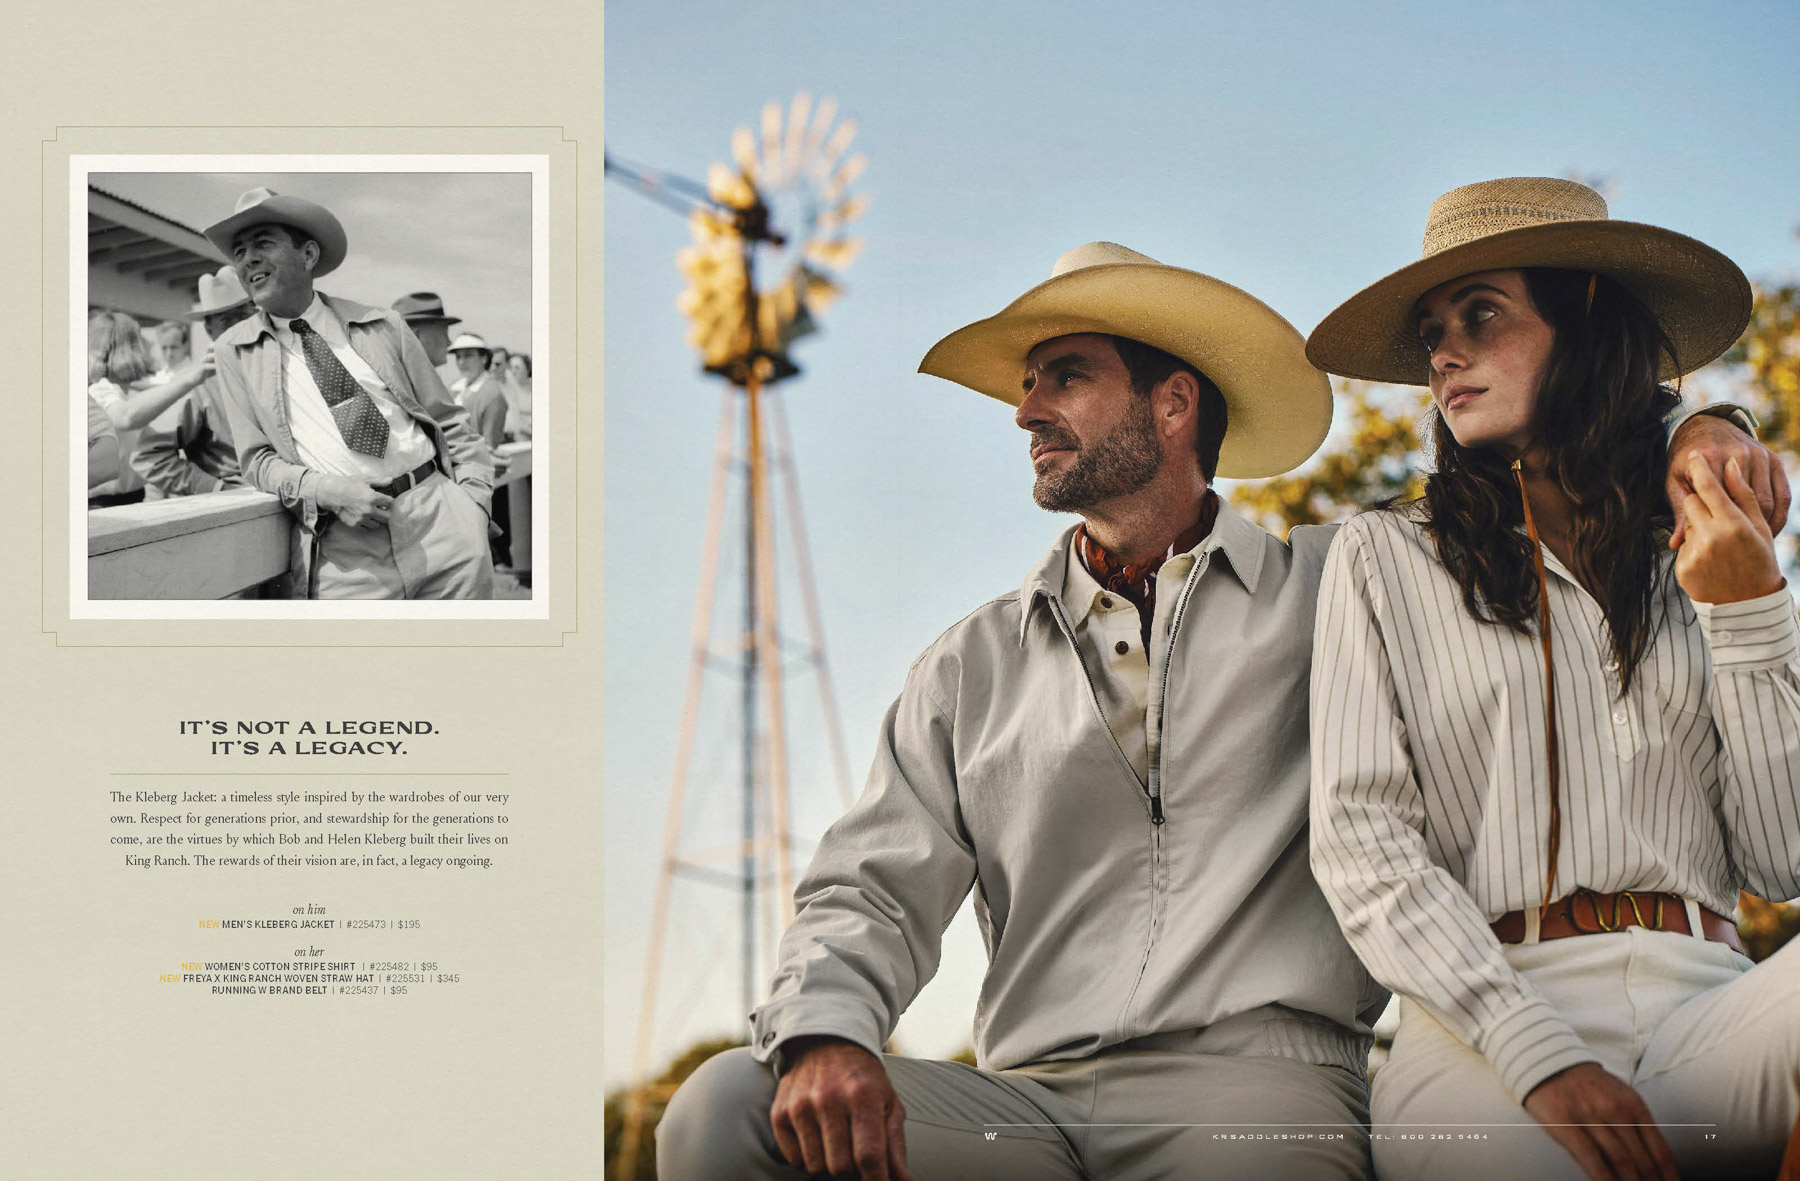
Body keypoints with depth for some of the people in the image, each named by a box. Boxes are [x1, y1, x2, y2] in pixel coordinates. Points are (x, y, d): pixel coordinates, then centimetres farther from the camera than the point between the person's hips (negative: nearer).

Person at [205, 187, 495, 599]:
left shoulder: (383, 326, 11)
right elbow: (257, 458, 8)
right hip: (344, 548, -1)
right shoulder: (233, 351, 10)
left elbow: (451, 425, 15)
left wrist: (474, 499, -1)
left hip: (438, 518, 1)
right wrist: (327, 491, -11)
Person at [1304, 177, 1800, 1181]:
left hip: (1708, 1003, 3)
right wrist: (1540, 1057, -13)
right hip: (1486, 1019, -3)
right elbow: (1360, 840, 0)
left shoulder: (1698, 565, 20)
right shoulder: (1387, 558, 13)